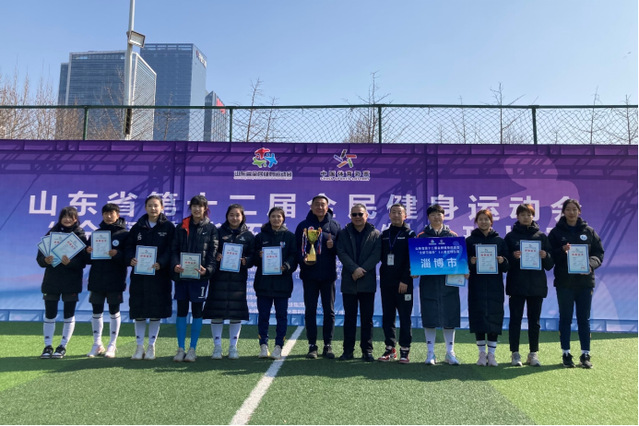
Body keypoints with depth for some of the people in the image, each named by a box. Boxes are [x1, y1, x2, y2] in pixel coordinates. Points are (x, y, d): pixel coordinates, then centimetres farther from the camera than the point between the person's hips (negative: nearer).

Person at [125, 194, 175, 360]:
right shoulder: (138, 227, 10)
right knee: (138, 311, 5)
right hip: (139, 274, 2)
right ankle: (139, 346, 16)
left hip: (159, 275, -2)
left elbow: (170, 250, -6)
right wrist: (131, 259, -14)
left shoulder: (169, 227, 1)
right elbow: (129, 247, 7)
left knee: (156, 312, 3)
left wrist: (161, 263, -22)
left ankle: (151, 346, 16)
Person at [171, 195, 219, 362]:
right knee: (181, 311, 5)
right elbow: (174, 249, 6)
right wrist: (175, 264, -13)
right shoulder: (181, 227, 10)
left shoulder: (211, 228, 3)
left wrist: (208, 269, -19)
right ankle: (180, 349, 13)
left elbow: (213, 252, -2)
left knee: (197, 312, 4)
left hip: (199, 276, -2)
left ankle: (192, 349, 13)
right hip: (181, 274, 2)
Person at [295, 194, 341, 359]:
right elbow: (297, 247, 4)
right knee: (310, 311, 4)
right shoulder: (303, 225, 6)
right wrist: (302, 259, -14)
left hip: (328, 274, 0)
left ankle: (328, 345, 14)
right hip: (309, 274, 0)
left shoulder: (334, 225, 8)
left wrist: (333, 246, -14)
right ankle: (312, 345, 13)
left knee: (329, 311, 4)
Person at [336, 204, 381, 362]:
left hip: (367, 282, -1)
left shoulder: (375, 234, 5)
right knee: (349, 317, 6)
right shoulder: (344, 233, 8)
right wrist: (354, 269, -16)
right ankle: (348, 350, 13)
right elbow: (341, 253, -4)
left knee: (367, 317, 4)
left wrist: (362, 270, -15)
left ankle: (367, 350, 12)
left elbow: (376, 255, -5)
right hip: (349, 282, 1)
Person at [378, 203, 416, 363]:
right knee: (387, 316, 7)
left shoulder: (409, 234, 1)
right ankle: (390, 348, 16)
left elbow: (411, 259, -7)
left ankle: (404, 350, 7)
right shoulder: (384, 234, 14)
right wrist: (382, 279, 6)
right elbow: (381, 257, 14)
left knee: (405, 317, -1)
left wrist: (405, 280, -14)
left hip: (403, 283, -4)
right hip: (386, 282, 4)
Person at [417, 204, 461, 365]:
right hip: (428, 281, -1)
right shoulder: (421, 237, 7)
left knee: (450, 316, 3)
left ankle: (450, 353, 15)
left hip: (449, 281, 1)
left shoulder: (453, 236, 9)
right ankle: (431, 353, 11)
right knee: (429, 317, 1)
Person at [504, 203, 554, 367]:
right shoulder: (510, 236, 4)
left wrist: (545, 256, -12)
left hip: (537, 285, 2)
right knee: (515, 319, 1)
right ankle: (515, 353, 8)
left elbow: (550, 265, 8)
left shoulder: (542, 237, 9)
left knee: (534, 320, 7)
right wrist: (513, 257, -18)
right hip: (516, 284, -1)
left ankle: (534, 353, 15)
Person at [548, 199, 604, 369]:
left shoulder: (589, 232, 7)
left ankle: (585, 355, 13)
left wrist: (590, 264, -13)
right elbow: (550, 255, -2)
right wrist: (563, 250, -21)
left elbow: (599, 253, 6)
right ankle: (566, 354, 12)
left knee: (584, 319, 6)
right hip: (564, 282, -1)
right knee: (565, 319, 4)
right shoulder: (556, 232, 2)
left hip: (585, 281, 1)